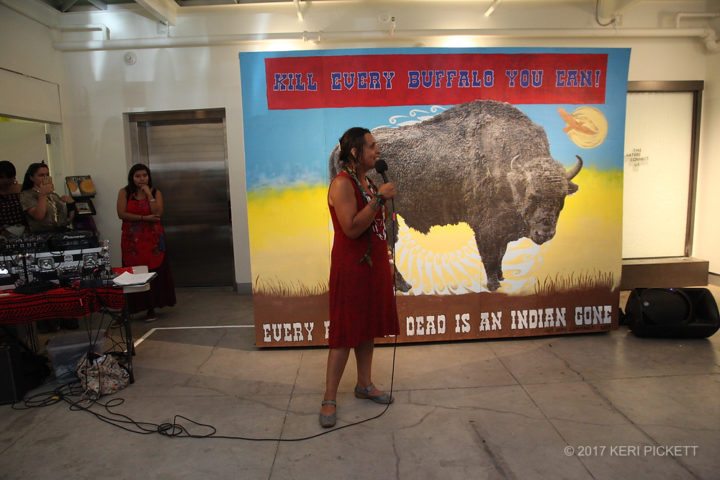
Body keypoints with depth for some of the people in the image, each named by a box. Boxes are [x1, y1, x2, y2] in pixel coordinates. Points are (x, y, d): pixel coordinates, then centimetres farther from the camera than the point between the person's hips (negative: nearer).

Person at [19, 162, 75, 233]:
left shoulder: (54, 195, 22)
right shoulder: (26, 195, 5)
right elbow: (39, 216, -14)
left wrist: (70, 203, 4)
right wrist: (43, 195, -12)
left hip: (63, 232, 6)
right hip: (42, 234, -5)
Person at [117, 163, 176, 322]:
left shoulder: (156, 193, 6)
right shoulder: (124, 193, 5)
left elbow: (157, 213, -7)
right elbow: (122, 214, -7)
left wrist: (149, 194, -10)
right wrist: (144, 218, -12)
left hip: (152, 239, 0)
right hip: (132, 239, 0)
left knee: (153, 272, -2)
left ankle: (151, 308, 6)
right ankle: (134, 307, 4)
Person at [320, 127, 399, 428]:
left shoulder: (368, 182, 13)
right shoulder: (342, 183, -15)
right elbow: (352, 228, -26)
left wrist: (387, 263, 18)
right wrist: (379, 198, -22)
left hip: (374, 266, 9)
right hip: (351, 269, -9)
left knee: (368, 329, 15)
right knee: (345, 335, -4)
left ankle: (364, 385, 30)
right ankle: (329, 400, 8)